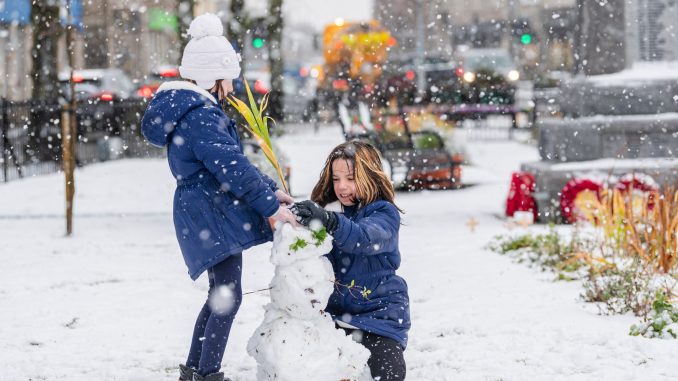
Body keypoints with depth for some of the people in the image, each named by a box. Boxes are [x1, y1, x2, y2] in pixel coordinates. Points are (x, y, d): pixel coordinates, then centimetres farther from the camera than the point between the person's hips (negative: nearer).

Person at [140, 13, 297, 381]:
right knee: (228, 297, -7)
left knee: (221, 294, 18)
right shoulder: (201, 116, -19)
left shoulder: (192, 108, 16)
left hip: (202, 216, 11)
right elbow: (232, 168, -25)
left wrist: (271, 190, 13)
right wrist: (271, 206, -23)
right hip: (213, 217, -11)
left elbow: (231, 159, 20)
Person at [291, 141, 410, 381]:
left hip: (377, 310, -4)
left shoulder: (384, 213, -10)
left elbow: (365, 238, -33)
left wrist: (330, 221, -51)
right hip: (332, 309, 4)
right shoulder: (328, 209, 5)